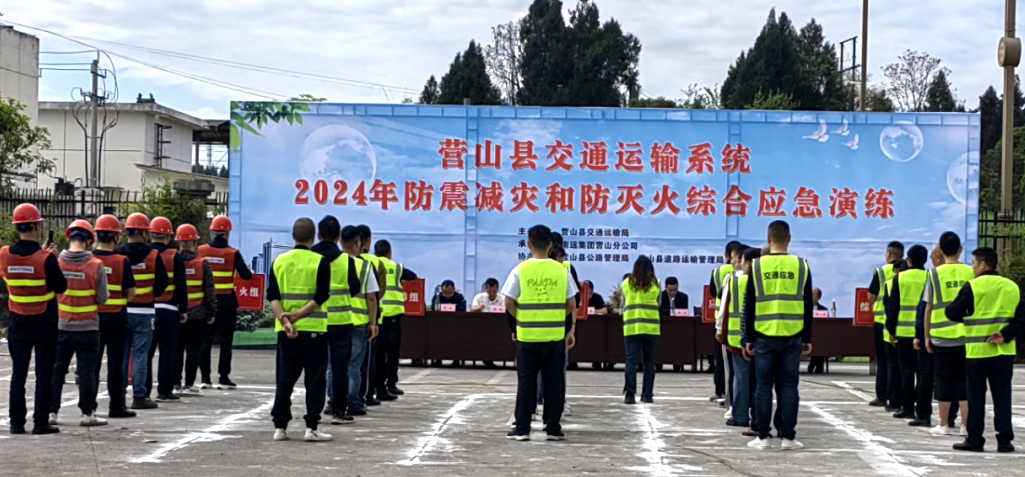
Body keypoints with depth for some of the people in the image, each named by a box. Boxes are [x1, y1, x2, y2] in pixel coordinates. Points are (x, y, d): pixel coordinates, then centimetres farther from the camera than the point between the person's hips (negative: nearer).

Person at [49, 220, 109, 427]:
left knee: (57, 370, 12)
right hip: (88, 327, -2)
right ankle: (87, 413, 8)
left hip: (62, 326, 3)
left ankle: (51, 411, 16)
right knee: (87, 371, 5)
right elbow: (102, 299, -9)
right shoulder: (96, 265, -14)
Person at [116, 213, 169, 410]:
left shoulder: (117, 254, -1)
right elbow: (162, 282, -5)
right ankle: (139, 396, 0)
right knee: (140, 354, 0)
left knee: (121, 354, 10)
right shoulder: (153, 255, -8)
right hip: (143, 312, -3)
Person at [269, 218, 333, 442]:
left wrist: (284, 318, -10)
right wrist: (298, 315, -12)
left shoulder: (279, 261, 6)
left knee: (285, 379, 10)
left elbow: (273, 295, -2)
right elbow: (321, 296, -13)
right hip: (313, 330, -4)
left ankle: (280, 426, 10)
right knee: (314, 379, 3)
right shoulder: (320, 262, -6)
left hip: (285, 331, 4)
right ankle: (311, 427, 0)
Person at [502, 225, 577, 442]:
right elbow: (571, 304, 1)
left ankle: (522, 429, 7)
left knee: (526, 383, 5)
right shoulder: (562, 270, -1)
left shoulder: (520, 270, -5)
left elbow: (509, 304, -4)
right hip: (555, 335, 1)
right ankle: (553, 428, 11)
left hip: (526, 335, -1)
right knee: (554, 382, 8)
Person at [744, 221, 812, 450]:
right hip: (792, 337, 1)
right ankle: (788, 437, 5)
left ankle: (763, 437, 7)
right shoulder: (801, 266, 1)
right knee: (789, 387, 4)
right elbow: (808, 306, 5)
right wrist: (807, 339, 11)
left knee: (764, 386, 5)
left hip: (764, 337, 0)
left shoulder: (757, 265, -1)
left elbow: (749, 306, 1)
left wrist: (749, 338, 8)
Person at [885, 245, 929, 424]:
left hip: (904, 331, -1)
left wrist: (891, 329, 8)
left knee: (907, 371, 11)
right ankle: (923, 413, -2)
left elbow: (892, 305, 0)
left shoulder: (899, 278, -2)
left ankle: (907, 407, 17)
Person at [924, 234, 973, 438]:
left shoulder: (936, 273, -5)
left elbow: (929, 308, -2)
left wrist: (926, 335, 7)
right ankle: (966, 425, 8)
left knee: (944, 380, 6)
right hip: (966, 335, 2)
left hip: (942, 336, -2)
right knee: (964, 379, 9)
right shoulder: (970, 273, -1)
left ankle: (944, 425, 12)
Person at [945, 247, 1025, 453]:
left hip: (977, 351, -4)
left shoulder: (972, 287, -10)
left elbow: (952, 313, -9)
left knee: (976, 397, 3)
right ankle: (1005, 440, 8)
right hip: (1005, 352, 4)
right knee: (1002, 396, 8)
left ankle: (974, 440, 6)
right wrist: (1005, 334, -6)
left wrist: (967, 317, 12)